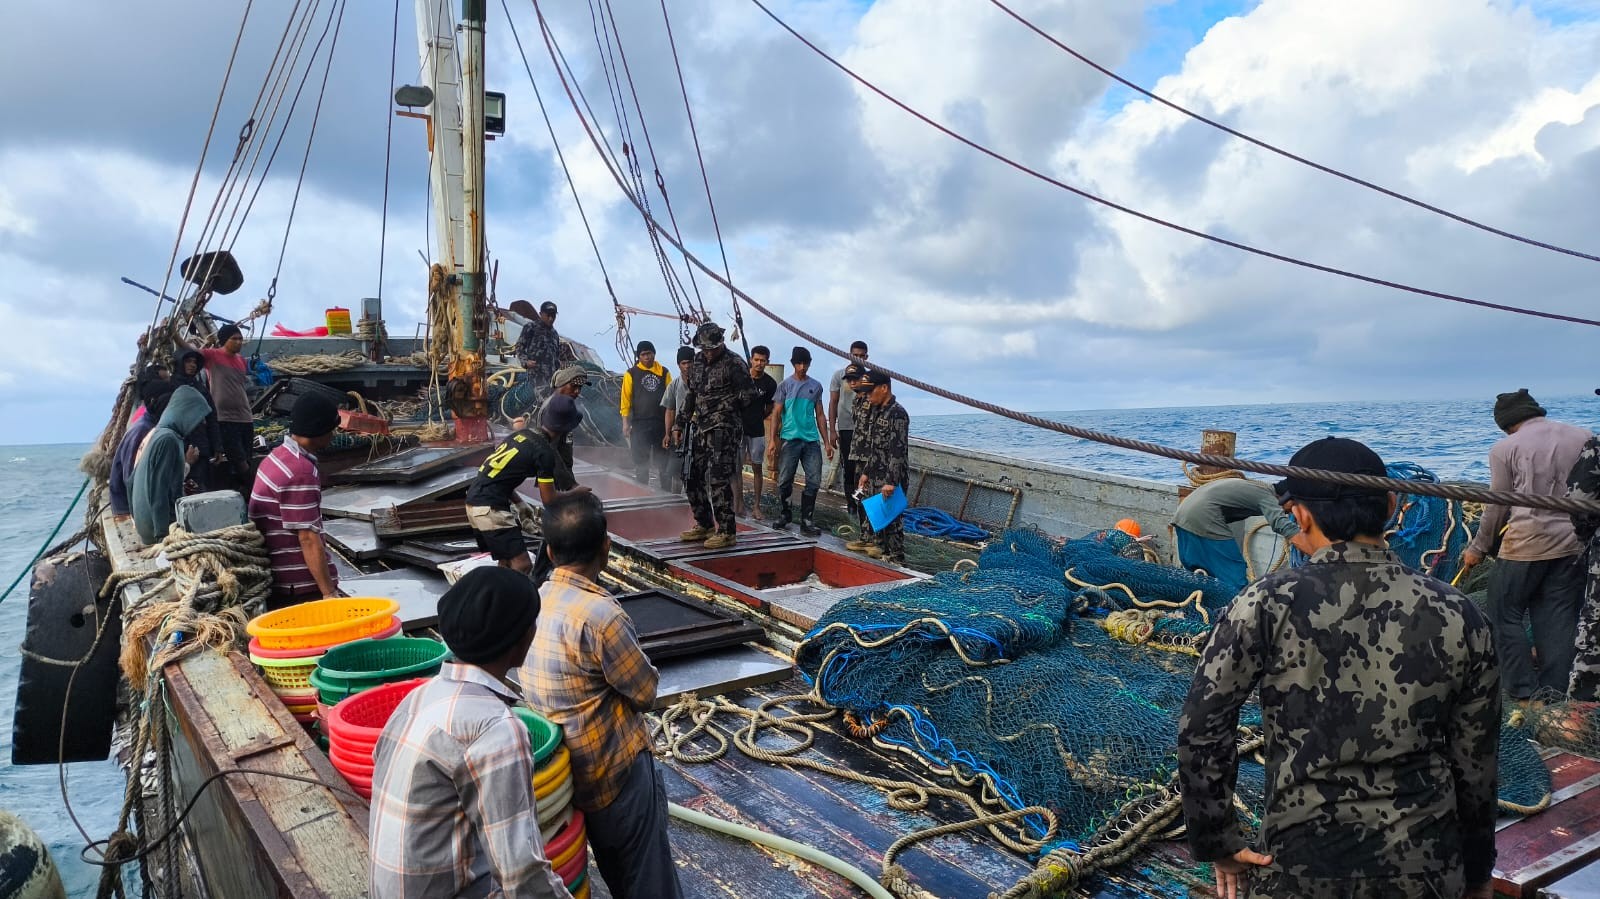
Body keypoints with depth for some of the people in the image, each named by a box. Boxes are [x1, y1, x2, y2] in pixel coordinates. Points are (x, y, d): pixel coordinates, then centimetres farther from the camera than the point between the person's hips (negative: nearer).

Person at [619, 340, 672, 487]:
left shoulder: (663, 372, 9)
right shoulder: (631, 374, 3)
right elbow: (625, 399, 0)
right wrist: (625, 422, -6)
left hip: (661, 422, 2)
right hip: (640, 424, -2)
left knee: (663, 461, 8)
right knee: (641, 463, 3)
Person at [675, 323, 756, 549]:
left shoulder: (733, 363, -9)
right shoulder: (698, 361, 14)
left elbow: (749, 396, -9)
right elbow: (691, 395, 22)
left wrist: (724, 407, -6)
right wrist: (679, 423, 20)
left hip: (724, 428, -8)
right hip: (701, 427, 8)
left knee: (719, 479, -12)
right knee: (693, 477, 11)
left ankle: (726, 532, -7)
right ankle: (703, 525, 24)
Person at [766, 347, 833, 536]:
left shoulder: (816, 386, 12)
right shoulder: (785, 385, 4)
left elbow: (820, 415, 16)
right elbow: (776, 414, 1)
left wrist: (827, 442, 11)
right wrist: (772, 440, -8)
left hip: (812, 440, 3)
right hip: (790, 438, -2)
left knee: (814, 481, -3)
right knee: (785, 481, 0)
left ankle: (807, 522, 4)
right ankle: (784, 514, 21)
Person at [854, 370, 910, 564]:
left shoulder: (897, 413, -15)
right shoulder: (876, 411, 13)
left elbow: (898, 451, -20)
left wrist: (891, 482, -23)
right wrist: (865, 473, 18)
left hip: (891, 480, -9)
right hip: (875, 478, 9)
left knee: (892, 519, -4)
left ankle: (897, 561, 4)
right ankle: (883, 554, 25)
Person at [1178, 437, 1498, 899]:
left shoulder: (1269, 603, -14)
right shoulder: (1458, 617, -6)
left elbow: (1201, 729, -15)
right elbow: (1475, 761, 3)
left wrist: (1219, 843, -3)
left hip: (1303, 860, -2)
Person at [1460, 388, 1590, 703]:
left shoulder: (1505, 448, -6)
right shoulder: (1585, 437, 6)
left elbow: (1497, 507, -2)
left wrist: (1478, 549, 9)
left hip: (1525, 545, -5)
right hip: (1574, 544, 5)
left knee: (1507, 615, 8)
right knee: (1561, 619, 11)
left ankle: (1524, 694, 8)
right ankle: (1555, 695, 14)